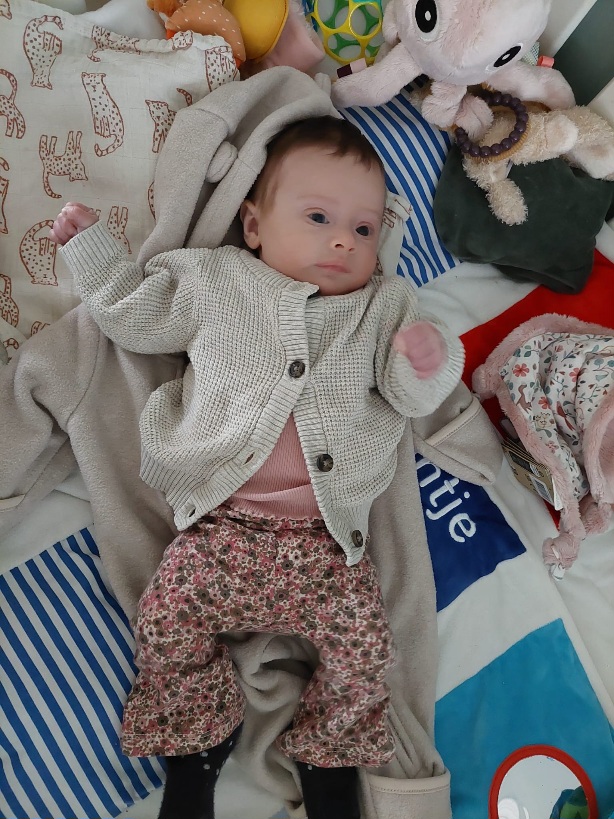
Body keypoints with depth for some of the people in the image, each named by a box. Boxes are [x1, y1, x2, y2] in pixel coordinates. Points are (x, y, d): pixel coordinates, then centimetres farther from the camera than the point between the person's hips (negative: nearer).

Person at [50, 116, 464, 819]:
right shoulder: (214, 280, 10)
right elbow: (133, 312, 16)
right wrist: (89, 245, 14)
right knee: (168, 617, -8)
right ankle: (193, 758, 18)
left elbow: (411, 397, 7)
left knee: (362, 637, -8)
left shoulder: (382, 306, 12)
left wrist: (428, 361, -14)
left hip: (328, 535, 1)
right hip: (220, 525, 0)